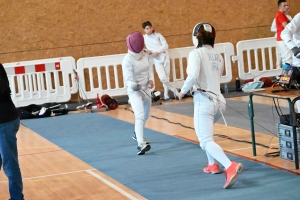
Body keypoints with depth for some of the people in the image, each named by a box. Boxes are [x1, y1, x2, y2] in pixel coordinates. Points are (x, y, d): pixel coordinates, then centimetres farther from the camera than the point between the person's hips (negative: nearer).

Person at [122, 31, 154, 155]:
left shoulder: (146, 55, -6)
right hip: (134, 90, -7)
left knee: (145, 115, 23)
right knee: (140, 116, -25)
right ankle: (141, 144, -35)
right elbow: (128, 78, -28)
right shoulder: (127, 60, -24)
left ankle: (137, 134, 50)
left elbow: (150, 69, 1)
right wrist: (133, 85, -50)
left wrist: (151, 80, -19)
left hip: (146, 88, 7)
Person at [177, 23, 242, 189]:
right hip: (219, 100, 7)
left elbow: (193, 76, -23)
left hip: (204, 101, -7)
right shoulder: (218, 56, 13)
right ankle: (213, 165, 29)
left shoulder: (196, 53, -7)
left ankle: (230, 167, -35)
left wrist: (183, 91, -8)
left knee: (206, 142, -13)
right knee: (204, 132, 32)